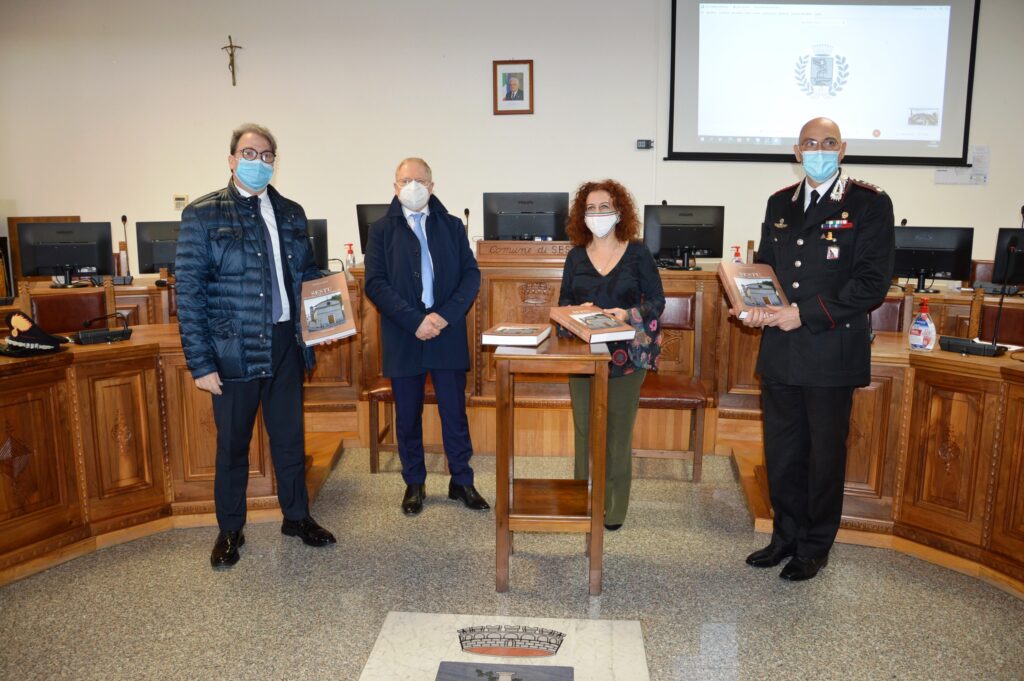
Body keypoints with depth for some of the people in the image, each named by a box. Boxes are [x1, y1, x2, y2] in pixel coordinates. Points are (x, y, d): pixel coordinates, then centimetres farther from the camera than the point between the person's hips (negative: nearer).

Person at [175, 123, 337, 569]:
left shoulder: (291, 213, 9)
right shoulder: (203, 215, -6)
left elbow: (307, 273, 18)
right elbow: (189, 293, -9)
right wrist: (200, 363, -13)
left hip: (285, 343, 4)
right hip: (234, 349, -4)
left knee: (290, 437, 15)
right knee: (233, 444, 10)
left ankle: (297, 517, 32)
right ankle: (230, 531, 28)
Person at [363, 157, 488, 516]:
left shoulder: (452, 226, 9)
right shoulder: (381, 230, 4)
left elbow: (471, 275, 2)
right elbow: (375, 283, -5)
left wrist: (444, 315, -13)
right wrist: (414, 321, -16)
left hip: (448, 335, 1)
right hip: (403, 338, -1)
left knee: (455, 412, 6)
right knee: (407, 415, 8)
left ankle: (461, 481, 20)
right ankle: (414, 484, 23)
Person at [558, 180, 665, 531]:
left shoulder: (638, 253, 0)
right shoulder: (576, 256, 8)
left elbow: (657, 301, -1)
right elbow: (563, 302, 11)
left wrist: (629, 314, -19)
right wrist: (577, 312, -11)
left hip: (626, 355, -2)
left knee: (618, 431, 3)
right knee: (585, 429, 6)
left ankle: (614, 509, 16)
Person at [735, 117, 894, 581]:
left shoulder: (869, 204, -5)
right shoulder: (779, 203, 12)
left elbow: (873, 281, -11)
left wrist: (806, 313, -18)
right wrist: (756, 307, -4)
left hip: (832, 352, -5)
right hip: (780, 351, 5)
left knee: (825, 454, 8)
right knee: (781, 451, 13)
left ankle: (815, 547, 25)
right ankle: (787, 537, 31)